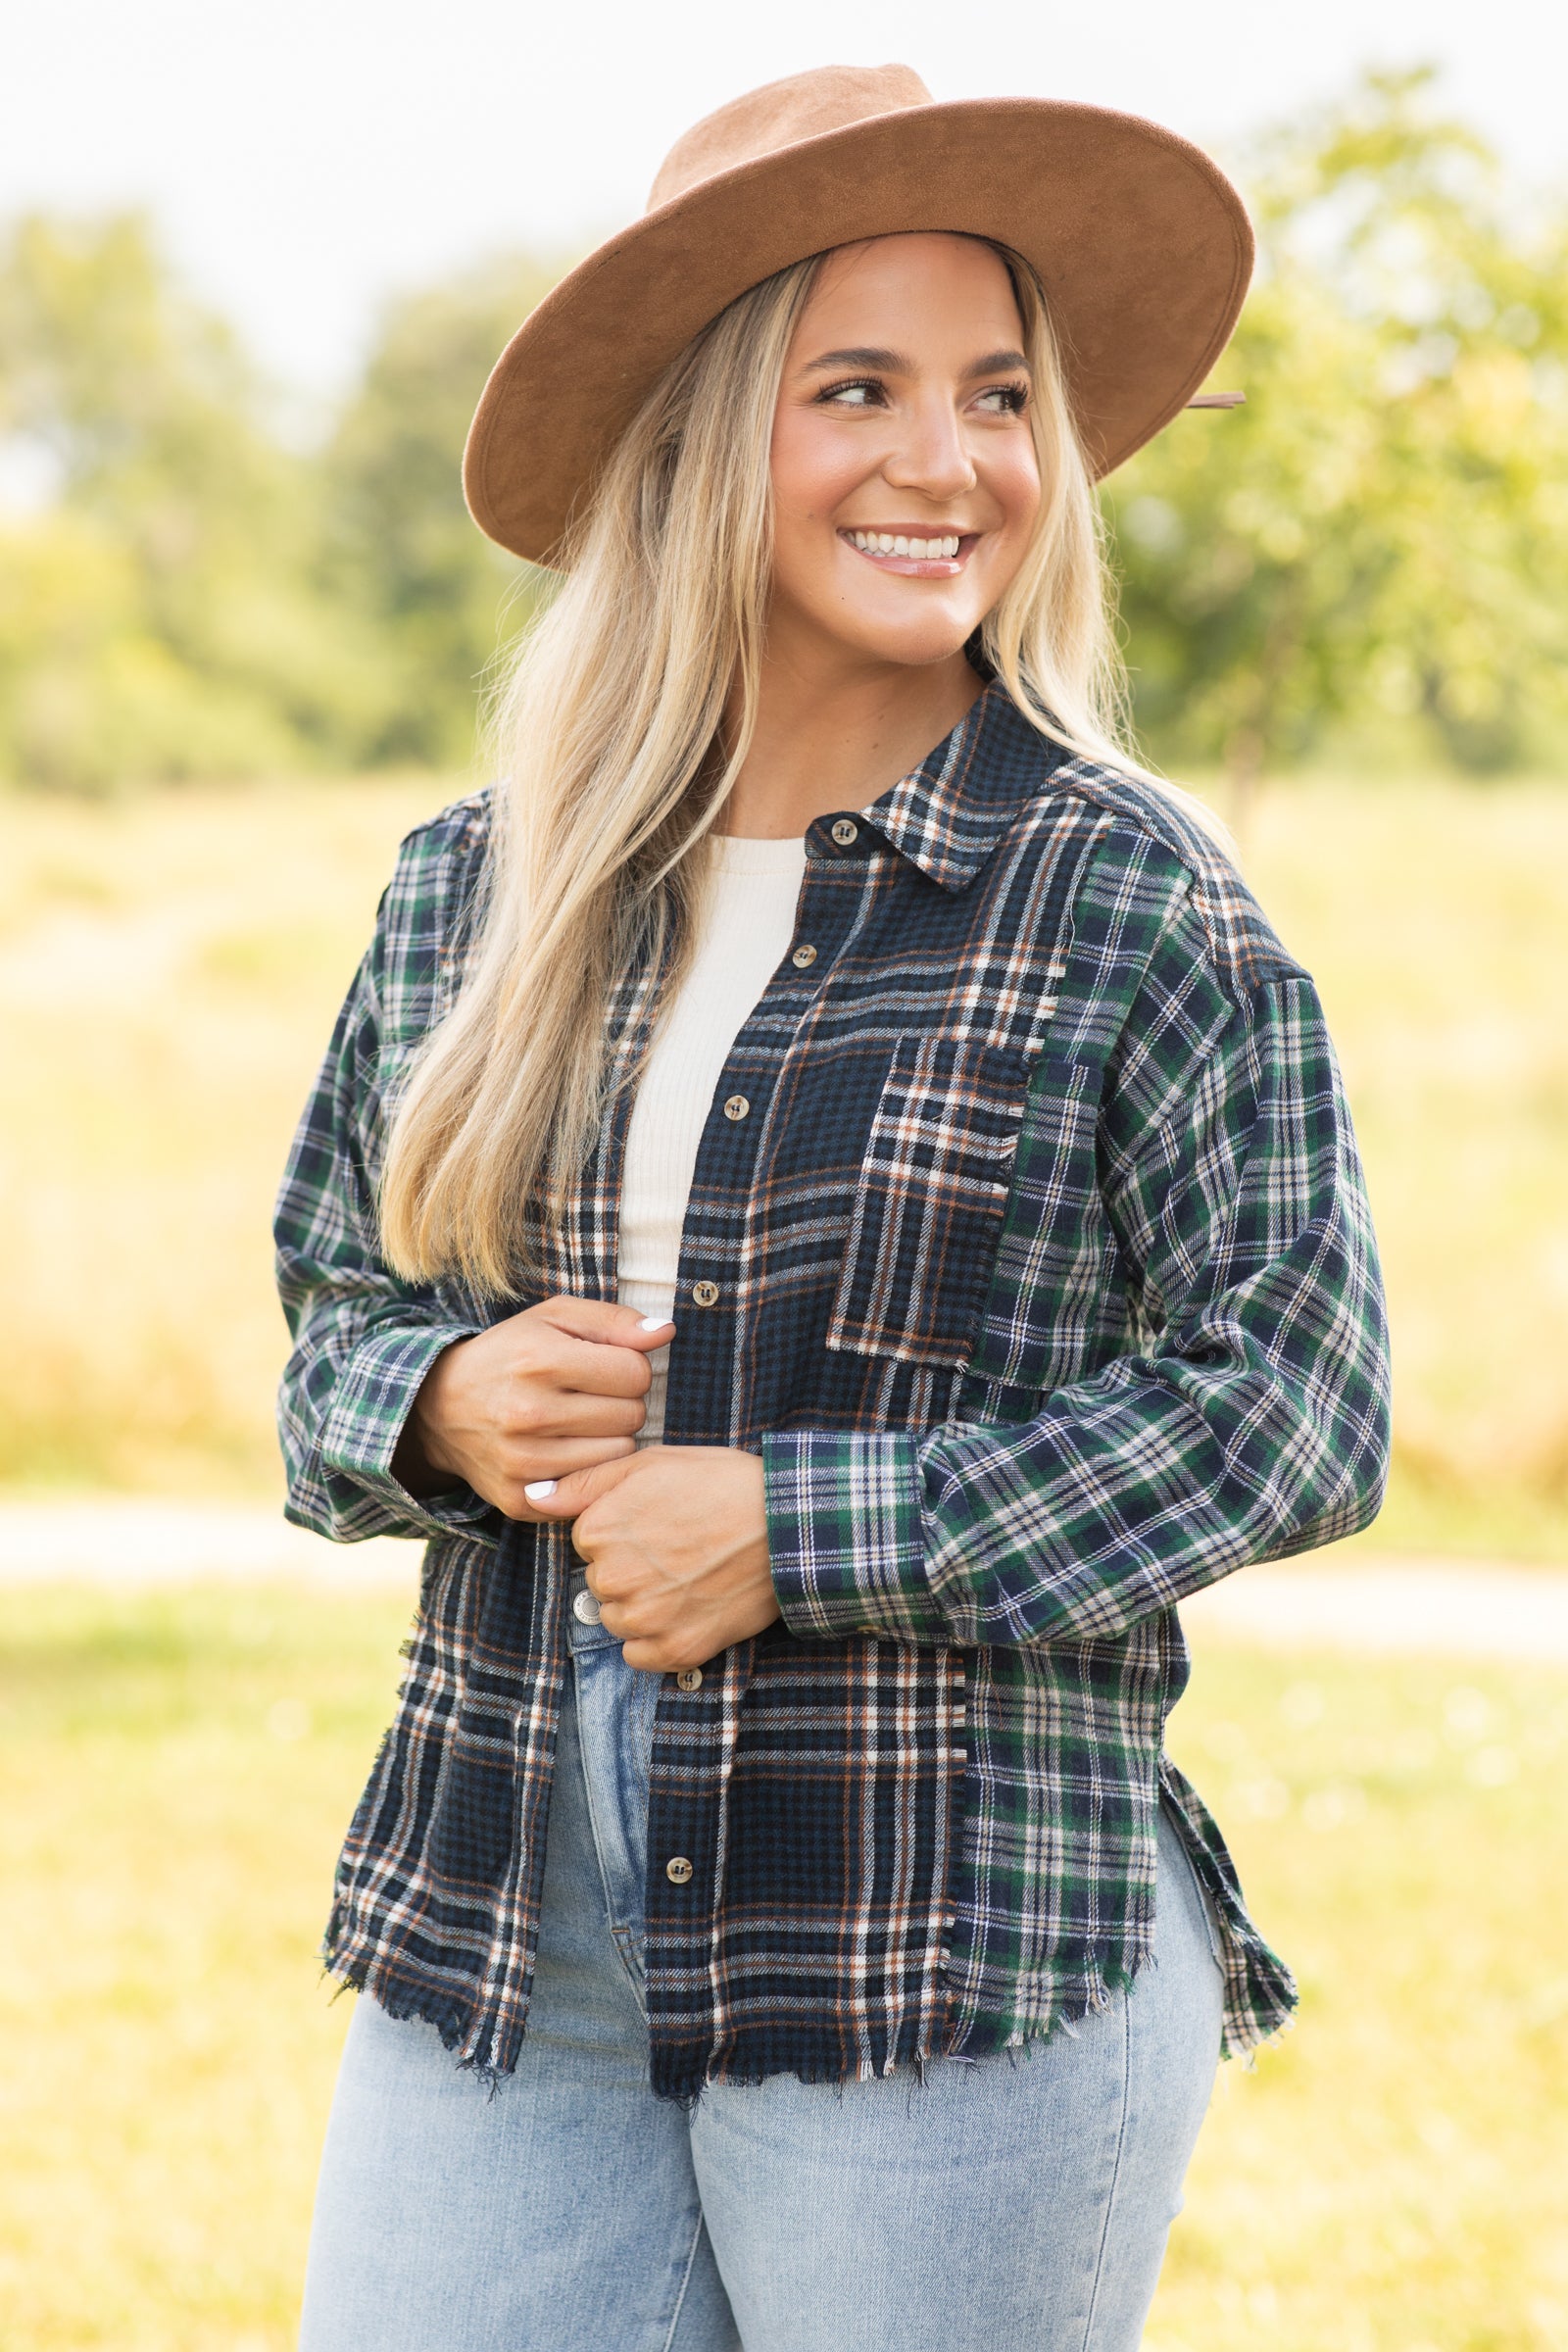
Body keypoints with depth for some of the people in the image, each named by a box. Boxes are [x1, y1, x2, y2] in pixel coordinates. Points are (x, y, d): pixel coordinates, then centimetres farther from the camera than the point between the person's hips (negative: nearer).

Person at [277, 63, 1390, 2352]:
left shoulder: (1130, 900, -4)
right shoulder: (472, 893, 8)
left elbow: (1294, 1407, -8)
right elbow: (333, 1306, 18)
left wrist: (801, 1530, -13)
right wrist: (443, 1409, -6)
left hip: (955, 1969, -3)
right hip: (500, 1950, 4)